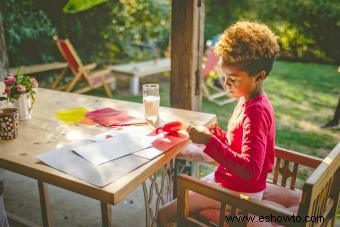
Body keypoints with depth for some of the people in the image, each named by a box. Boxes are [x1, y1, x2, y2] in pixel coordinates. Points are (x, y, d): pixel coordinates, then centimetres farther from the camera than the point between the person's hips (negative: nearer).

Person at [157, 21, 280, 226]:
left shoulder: (256, 111, -27)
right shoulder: (249, 101, 0)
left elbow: (250, 170, -35)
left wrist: (210, 141, -35)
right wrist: (215, 133, -7)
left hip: (239, 193, -9)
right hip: (227, 178, 9)